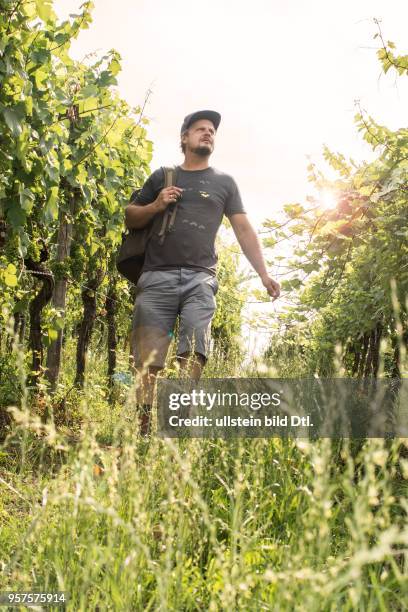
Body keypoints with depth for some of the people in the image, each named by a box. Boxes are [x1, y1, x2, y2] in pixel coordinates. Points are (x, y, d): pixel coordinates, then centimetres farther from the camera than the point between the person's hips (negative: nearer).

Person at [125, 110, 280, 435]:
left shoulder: (224, 182, 20)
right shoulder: (162, 176, 20)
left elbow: (244, 229, 15)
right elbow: (130, 218, 22)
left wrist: (264, 273, 4)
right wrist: (155, 206, 1)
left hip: (200, 278, 0)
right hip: (157, 276, 0)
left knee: (195, 352, -17)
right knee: (148, 360, -7)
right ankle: (144, 427, -4)